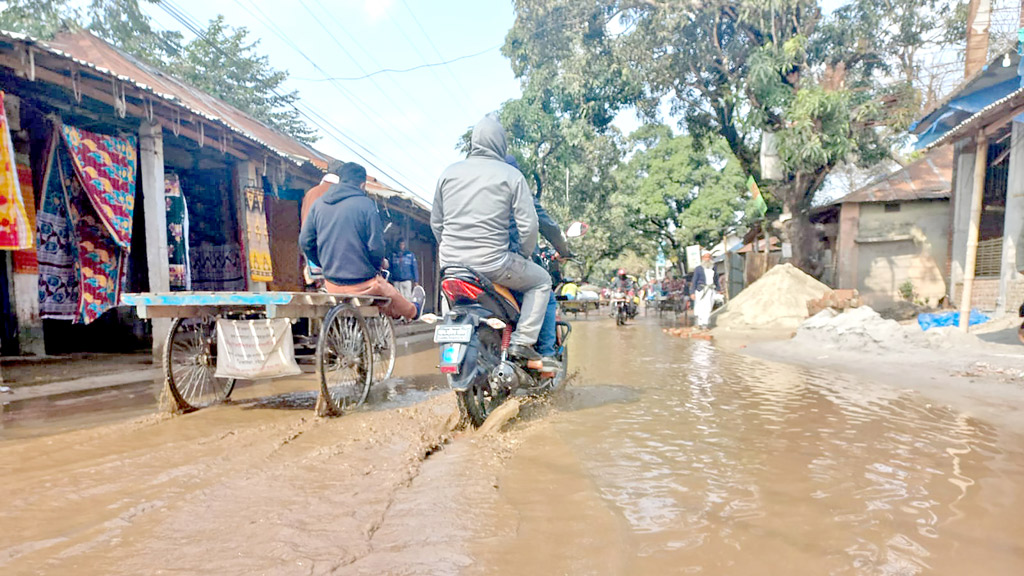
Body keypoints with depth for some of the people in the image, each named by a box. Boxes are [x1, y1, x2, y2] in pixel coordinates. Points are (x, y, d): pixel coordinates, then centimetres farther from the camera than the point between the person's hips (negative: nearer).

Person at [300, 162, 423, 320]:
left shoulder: (318, 204, 2)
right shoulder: (366, 205, -14)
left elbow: (305, 242, 5)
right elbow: (376, 247, -17)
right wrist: (378, 266, 5)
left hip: (332, 285, 6)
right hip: (362, 285, -5)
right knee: (390, 293, 25)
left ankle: (395, 314, 57)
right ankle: (412, 311, 53)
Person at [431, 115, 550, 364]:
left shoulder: (449, 172, 8)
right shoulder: (511, 175, -3)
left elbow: (436, 222, 14)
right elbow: (529, 225, -7)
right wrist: (524, 253, 11)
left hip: (450, 262, 5)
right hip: (493, 264, -5)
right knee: (541, 281, 18)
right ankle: (522, 340, 6)